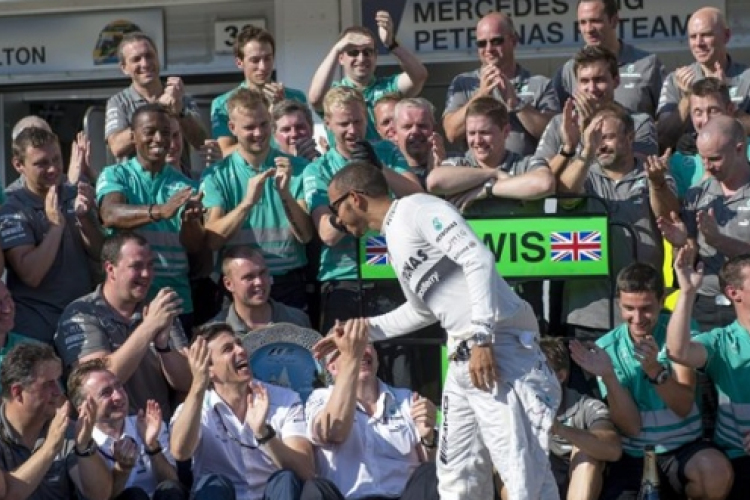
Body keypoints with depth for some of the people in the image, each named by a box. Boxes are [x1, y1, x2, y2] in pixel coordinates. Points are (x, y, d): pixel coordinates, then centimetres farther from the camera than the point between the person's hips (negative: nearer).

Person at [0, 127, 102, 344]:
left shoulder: (75, 196, 5)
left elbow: (99, 254, 4)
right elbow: (31, 275, -19)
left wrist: (83, 217, -12)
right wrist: (56, 225, -24)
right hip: (38, 323, -4)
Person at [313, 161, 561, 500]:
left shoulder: (416, 208, -5)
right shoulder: (394, 241, 23)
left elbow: (478, 258, -17)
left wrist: (481, 337, -22)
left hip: (501, 347, -10)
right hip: (462, 357, 10)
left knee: (522, 471, -14)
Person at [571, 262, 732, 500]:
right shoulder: (607, 347, -3)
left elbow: (684, 407, -14)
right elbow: (630, 426, -9)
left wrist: (654, 369, -31)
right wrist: (608, 376, -24)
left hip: (682, 449, -2)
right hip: (631, 456, 2)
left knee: (717, 471, -34)